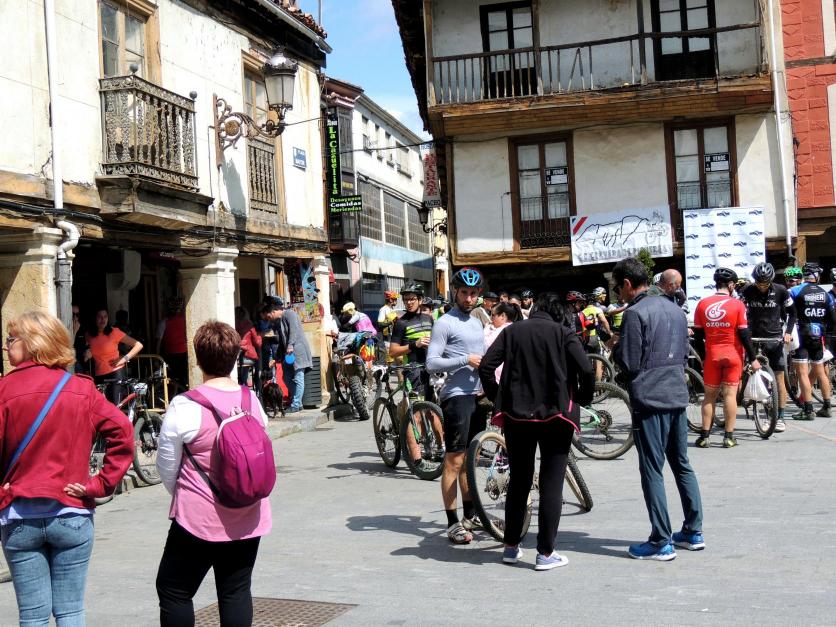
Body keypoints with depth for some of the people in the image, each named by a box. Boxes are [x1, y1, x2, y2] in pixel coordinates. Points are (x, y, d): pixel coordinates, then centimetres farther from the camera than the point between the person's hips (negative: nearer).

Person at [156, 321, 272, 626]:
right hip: (248, 518, 5)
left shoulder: (185, 407, -15)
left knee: (174, 591, 10)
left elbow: (166, 468, -5)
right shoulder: (253, 400, 1)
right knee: (236, 593, 13)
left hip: (200, 519, -5)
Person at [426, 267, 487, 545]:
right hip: (457, 396, -8)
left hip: (476, 395, 8)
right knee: (454, 460, -7)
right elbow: (432, 362, -15)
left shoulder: (476, 323, 19)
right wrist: (466, 360, -19)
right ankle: (453, 524, -3)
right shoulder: (445, 323, -7)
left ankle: (470, 515, 24)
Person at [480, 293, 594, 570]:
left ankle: (511, 547, 20)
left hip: (516, 415, 3)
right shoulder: (563, 333, -1)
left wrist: (497, 399, 8)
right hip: (555, 415, -3)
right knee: (551, 484, 4)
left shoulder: (512, 331, 6)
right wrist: (583, 399, 3)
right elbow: (586, 371, -13)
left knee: (518, 482, 15)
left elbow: (486, 367, -2)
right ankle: (545, 553, 4)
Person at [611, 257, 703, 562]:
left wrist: (615, 347, 3)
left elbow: (630, 364, -14)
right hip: (678, 397, 8)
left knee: (652, 471, -3)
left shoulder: (635, 313, -13)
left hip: (649, 400, -8)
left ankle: (661, 542, -1)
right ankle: (693, 532, 22)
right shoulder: (675, 309, 12)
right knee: (682, 465, 16)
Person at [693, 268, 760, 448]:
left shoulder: (702, 304, 0)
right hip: (732, 355, -2)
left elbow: (698, 334, 3)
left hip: (712, 355, 2)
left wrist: (702, 356, 15)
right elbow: (744, 334, -7)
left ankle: (704, 436, 7)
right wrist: (752, 359, 0)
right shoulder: (737, 304, -8)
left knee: (709, 395, 9)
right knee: (730, 394, 2)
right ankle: (729, 437, 3)